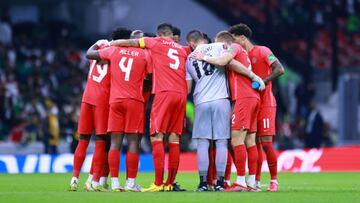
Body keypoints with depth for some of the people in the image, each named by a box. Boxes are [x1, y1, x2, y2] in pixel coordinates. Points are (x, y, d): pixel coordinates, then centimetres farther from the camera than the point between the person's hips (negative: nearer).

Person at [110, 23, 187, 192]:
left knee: (156, 137, -7)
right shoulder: (181, 50, 22)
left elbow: (128, 43, 16)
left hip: (164, 93, -5)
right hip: (181, 94, 5)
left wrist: (108, 44, 29)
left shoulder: (155, 42, 10)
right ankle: (170, 183, 4)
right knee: (174, 139, 5)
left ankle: (158, 184, -17)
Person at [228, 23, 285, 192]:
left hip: (265, 103, -7)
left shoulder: (262, 52, -6)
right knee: (255, 144, 5)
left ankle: (274, 180, -1)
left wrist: (262, 81, -23)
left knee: (266, 143, -9)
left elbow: (279, 70, -16)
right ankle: (256, 182, 7)